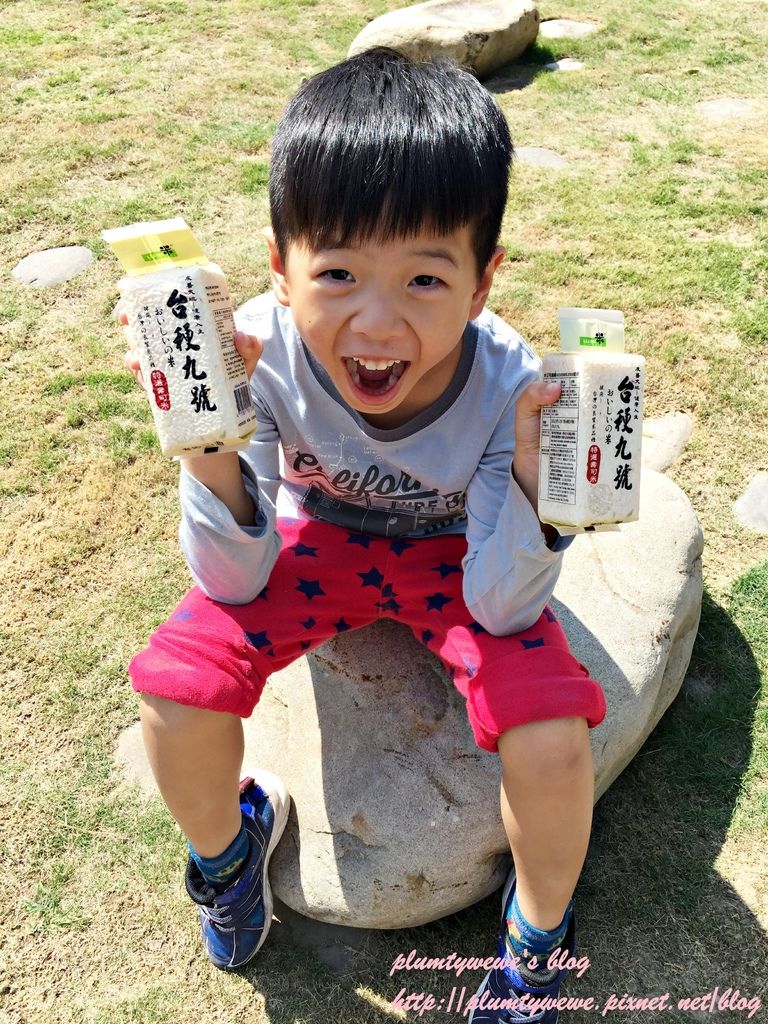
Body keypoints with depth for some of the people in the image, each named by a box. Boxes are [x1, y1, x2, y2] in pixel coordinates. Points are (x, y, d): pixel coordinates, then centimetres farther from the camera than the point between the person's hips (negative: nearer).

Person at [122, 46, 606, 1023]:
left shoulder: (507, 383, -30)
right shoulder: (263, 355, -28)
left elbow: (499, 609, -23)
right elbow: (238, 584, -21)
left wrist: (537, 478, -41)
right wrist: (209, 446, -38)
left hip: (457, 556, -1)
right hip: (317, 538, 2)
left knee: (551, 733, -25)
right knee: (176, 680, -21)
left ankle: (538, 934, 12)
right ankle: (227, 836, 17)